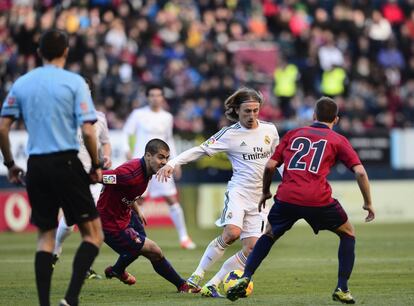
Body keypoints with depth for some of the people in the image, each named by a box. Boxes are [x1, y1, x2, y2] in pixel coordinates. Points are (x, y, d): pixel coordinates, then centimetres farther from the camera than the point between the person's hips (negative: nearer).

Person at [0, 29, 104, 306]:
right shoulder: (74, 82, -4)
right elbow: (88, 131, -11)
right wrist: (96, 166, 2)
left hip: (36, 167, 4)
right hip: (66, 163, -4)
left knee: (45, 236, 13)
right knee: (93, 234, 2)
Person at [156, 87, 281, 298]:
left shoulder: (269, 130, 8)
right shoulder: (229, 134, -4)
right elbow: (200, 150, -8)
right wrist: (172, 163, -20)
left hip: (258, 199, 5)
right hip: (238, 191, -5)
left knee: (251, 250, -8)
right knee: (232, 232, -30)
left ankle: (212, 286, -1)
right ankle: (197, 276, -16)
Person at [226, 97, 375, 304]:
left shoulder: (293, 134, 21)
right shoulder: (338, 140, 14)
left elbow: (270, 166, 15)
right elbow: (360, 172, 4)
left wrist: (265, 192, 30)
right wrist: (368, 203, 14)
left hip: (286, 198, 2)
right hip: (319, 200, -2)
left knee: (269, 236, 28)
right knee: (348, 234, 22)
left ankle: (245, 279, 13)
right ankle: (342, 289, 13)